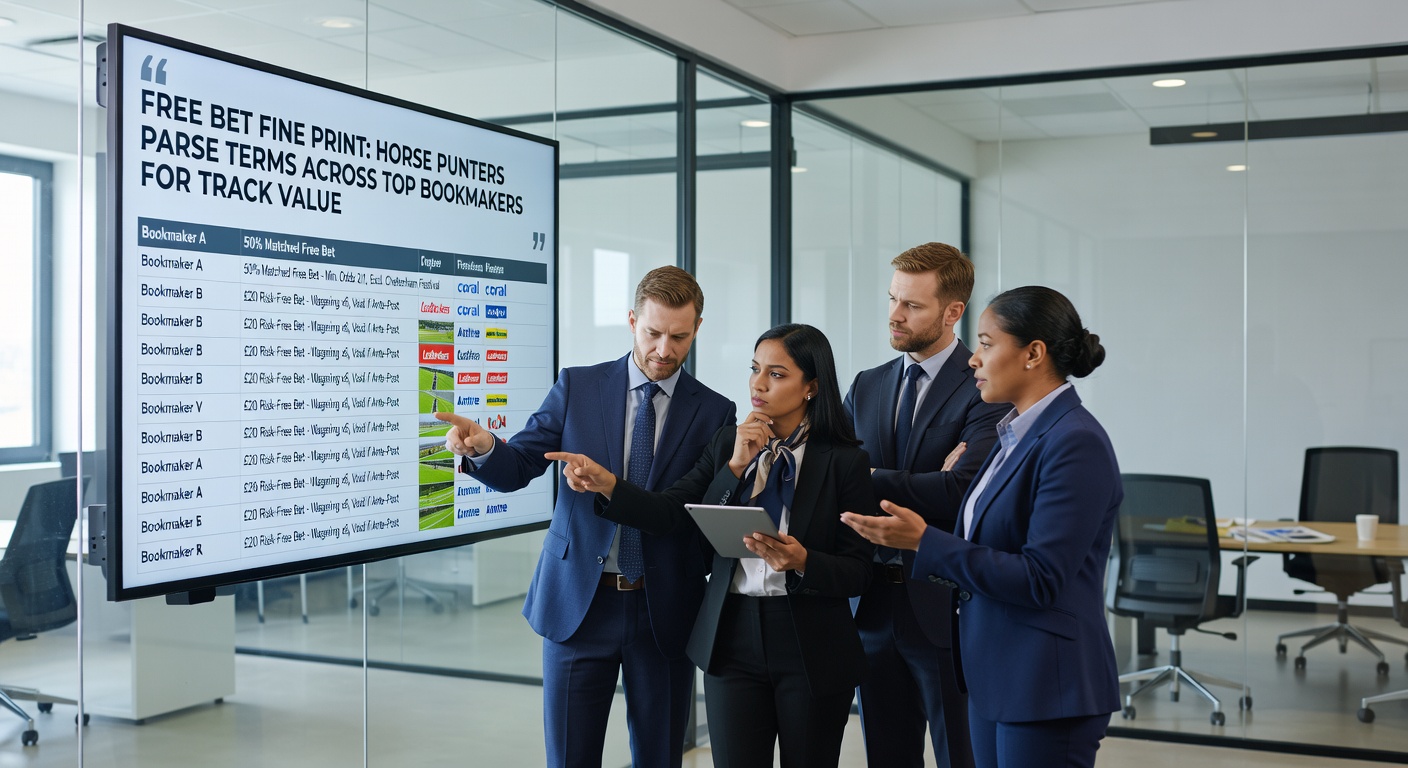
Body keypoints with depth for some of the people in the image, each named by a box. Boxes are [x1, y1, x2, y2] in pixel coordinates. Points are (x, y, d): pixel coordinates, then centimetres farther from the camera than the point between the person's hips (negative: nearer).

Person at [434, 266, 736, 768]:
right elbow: (516, 468, 0)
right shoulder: (577, 387, 2)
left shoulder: (714, 412, 1)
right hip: (578, 604, 0)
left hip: (664, 611, 0)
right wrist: (482, 447, -23)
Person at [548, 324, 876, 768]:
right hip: (733, 637, 2)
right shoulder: (729, 443, 5)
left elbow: (857, 572, -7)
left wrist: (801, 561, -24)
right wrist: (605, 484, -18)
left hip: (811, 649, -2)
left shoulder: (845, 461, -6)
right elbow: (669, 513, -3)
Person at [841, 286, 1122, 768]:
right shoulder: (1019, 434, 11)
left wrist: (924, 542, -22)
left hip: (1046, 688, -9)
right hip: (994, 675, 9)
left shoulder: (1075, 443, -18)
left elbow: (1040, 579, -23)